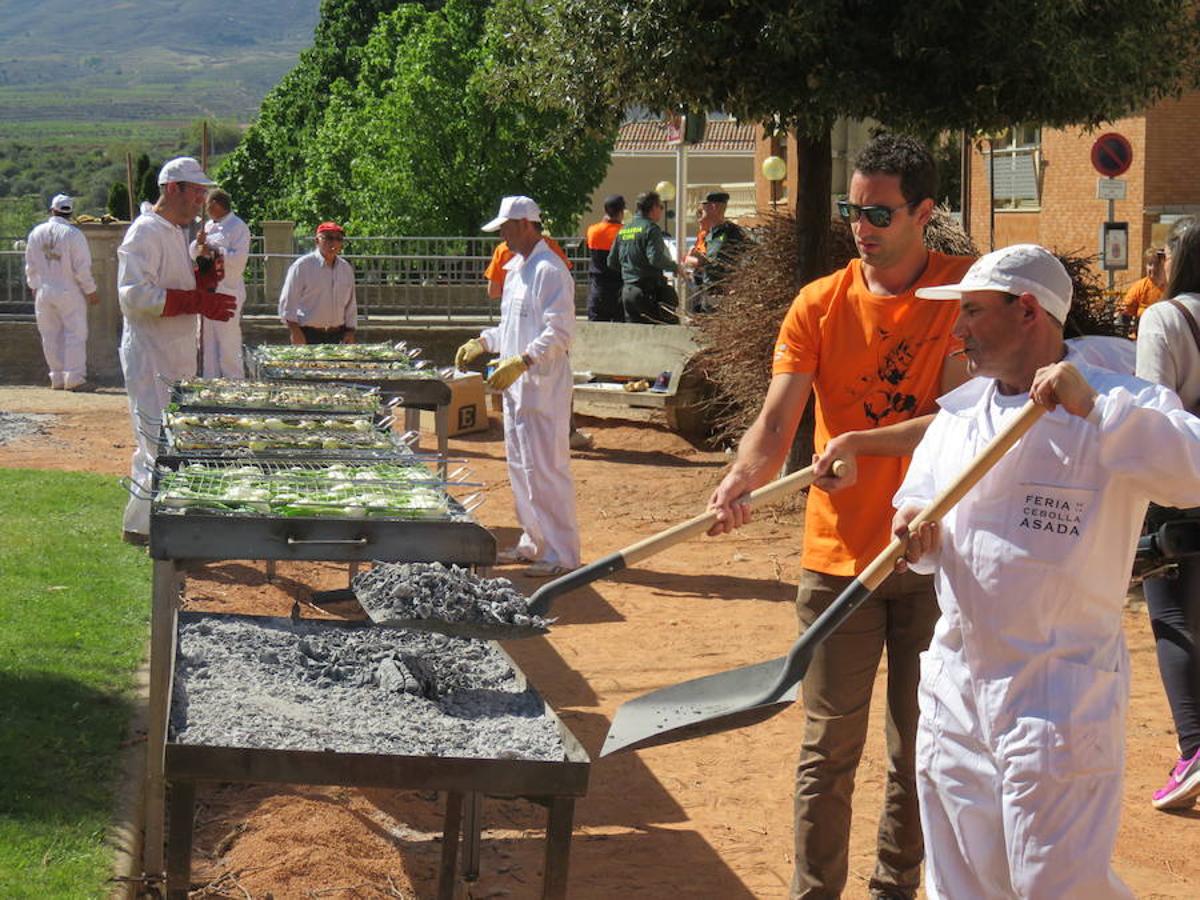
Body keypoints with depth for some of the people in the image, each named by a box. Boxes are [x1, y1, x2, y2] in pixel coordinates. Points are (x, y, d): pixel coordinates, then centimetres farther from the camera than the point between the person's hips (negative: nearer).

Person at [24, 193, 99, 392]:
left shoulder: (36, 233, 2)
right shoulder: (73, 234, -13)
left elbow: (30, 265, 9)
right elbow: (82, 268, -12)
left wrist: (35, 287, 23)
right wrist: (91, 291, -1)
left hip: (43, 292, 4)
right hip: (69, 292, -4)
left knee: (51, 336, 11)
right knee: (75, 334, 1)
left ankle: (57, 378, 14)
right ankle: (74, 378, -4)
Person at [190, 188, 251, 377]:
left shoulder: (238, 227, -8)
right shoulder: (209, 226, 17)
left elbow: (238, 260, -18)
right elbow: (193, 253, 18)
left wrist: (213, 252, -13)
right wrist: (199, 243, -2)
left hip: (227, 293, -8)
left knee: (228, 347, -7)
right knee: (208, 346, 14)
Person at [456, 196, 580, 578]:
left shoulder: (550, 271, -14)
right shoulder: (515, 269, 17)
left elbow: (559, 333, -21)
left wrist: (521, 361, -29)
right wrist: (482, 342, 14)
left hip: (542, 385, -10)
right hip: (516, 385, 10)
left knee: (546, 467, -8)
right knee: (519, 465, 15)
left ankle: (562, 553, -4)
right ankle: (533, 543, 25)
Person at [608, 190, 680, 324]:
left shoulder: (624, 229, 14)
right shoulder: (651, 228, -9)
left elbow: (612, 262, 16)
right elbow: (655, 258, -21)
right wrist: (675, 267, -7)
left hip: (627, 291, 8)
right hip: (649, 291, -8)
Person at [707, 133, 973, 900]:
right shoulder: (820, 304, 1)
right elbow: (778, 422, -9)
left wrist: (862, 443, -25)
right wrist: (742, 478, -29)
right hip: (841, 554, 1)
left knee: (921, 746, 10)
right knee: (829, 750, 3)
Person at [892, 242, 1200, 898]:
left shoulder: (1121, 411, -12)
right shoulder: (958, 409, 10)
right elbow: (919, 501, 16)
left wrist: (1092, 407, -37)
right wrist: (917, 533, -7)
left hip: (1058, 696, -7)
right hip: (955, 689, 7)